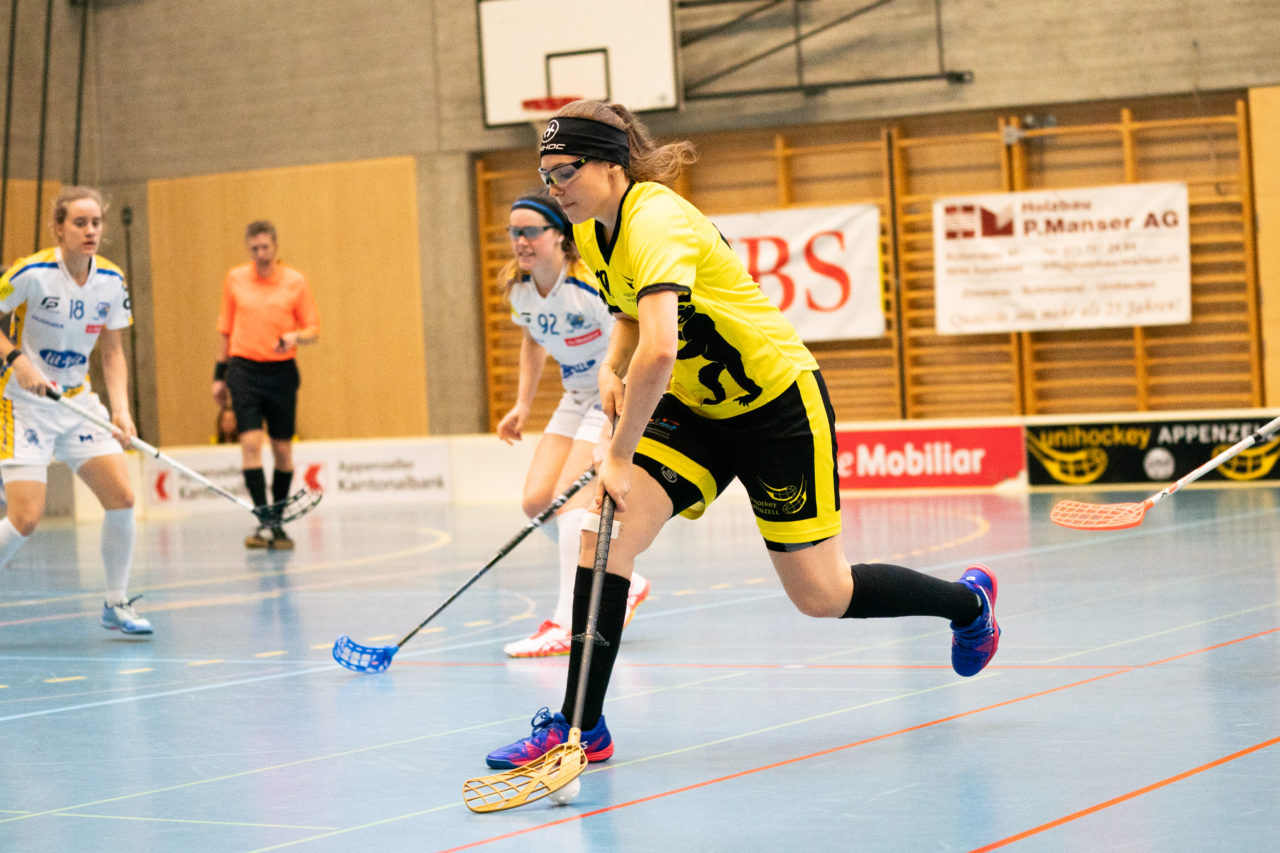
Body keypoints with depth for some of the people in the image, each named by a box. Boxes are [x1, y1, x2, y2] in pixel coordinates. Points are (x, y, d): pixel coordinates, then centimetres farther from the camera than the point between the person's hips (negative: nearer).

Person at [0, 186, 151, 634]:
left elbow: (112, 351, 6)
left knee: (122, 497, -7)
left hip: (78, 400, 5)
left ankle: (116, 604, 10)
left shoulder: (111, 281, -1)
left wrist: (121, 410, -7)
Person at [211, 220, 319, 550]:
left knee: (282, 449, 4)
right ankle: (263, 522, -15)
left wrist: (296, 337, -18)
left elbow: (313, 330, 5)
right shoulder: (235, 279, 7)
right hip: (244, 368, 0)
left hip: (282, 371, 0)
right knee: (250, 442, -14)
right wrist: (219, 374, 13)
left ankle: (278, 523, 18)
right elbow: (225, 329, 15)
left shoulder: (295, 282, 2)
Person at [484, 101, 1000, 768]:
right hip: (693, 409, 8)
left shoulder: (655, 221, -30)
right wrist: (612, 370, -3)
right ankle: (581, 726, -10)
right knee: (603, 532, -14)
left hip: (777, 406, -8)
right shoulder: (592, 231, -1)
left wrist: (618, 456, -36)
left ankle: (967, 601, 27)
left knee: (820, 596, 0)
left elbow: (658, 351, -43)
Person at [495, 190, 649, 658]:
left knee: (570, 498, -20)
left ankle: (566, 624, -16)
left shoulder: (589, 282, -26)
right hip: (578, 399, 8)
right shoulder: (519, 288, -3)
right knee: (536, 502, -2)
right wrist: (522, 405, 14)